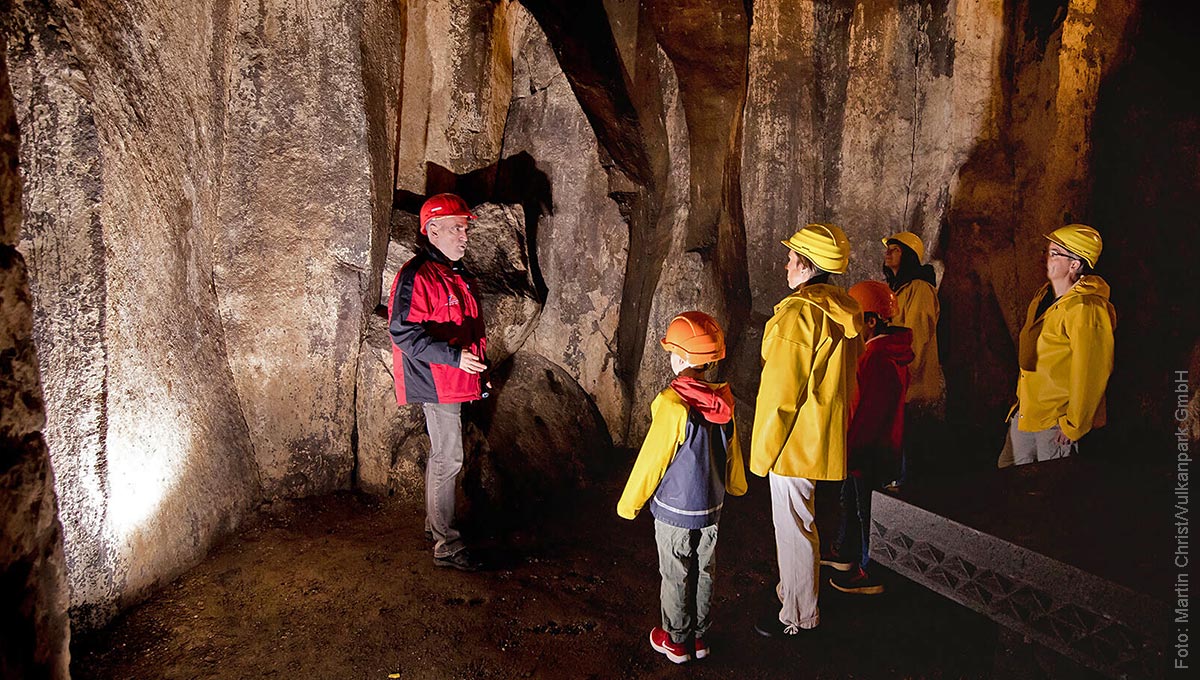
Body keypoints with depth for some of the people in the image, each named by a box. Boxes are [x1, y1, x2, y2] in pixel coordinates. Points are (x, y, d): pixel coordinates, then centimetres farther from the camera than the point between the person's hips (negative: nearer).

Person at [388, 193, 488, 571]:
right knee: (448, 460, -6)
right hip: (436, 383, -10)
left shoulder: (453, 273, 15)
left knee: (441, 455, 19)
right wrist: (454, 355, -29)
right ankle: (446, 545, 3)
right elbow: (403, 331, -25)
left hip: (451, 380, 10)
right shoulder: (417, 275, -17)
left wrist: (475, 358, 19)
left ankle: (436, 525, 33)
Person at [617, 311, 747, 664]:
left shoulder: (673, 404, -25)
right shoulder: (721, 399, -6)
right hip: (711, 507, 6)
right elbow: (731, 450, 9)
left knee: (675, 577, 12)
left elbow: (651, 459, -17)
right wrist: (736, 485, 29)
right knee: (704, 572, 19)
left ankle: (676, 640, 28)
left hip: (674, 510, -5)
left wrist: (629, 503, -3)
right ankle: (699, 636, 33)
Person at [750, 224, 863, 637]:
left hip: (794, 444, -9)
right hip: (823, 439, 9)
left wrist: (762, 450, -12)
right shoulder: (844, 312, 6)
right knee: (799, 522, 22)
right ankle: (793, 593, 37)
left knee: (793, 526, 4)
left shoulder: (798, 313, -21)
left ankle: (798, 616, 18)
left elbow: (781, 392, -21)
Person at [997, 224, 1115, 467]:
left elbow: (1091, 374, -21)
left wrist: (1074, 426, -17)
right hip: (1025, 413, 9)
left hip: (1057, 421, -9)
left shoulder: (1086, 309, -19)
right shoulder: (1043, 297, 10)